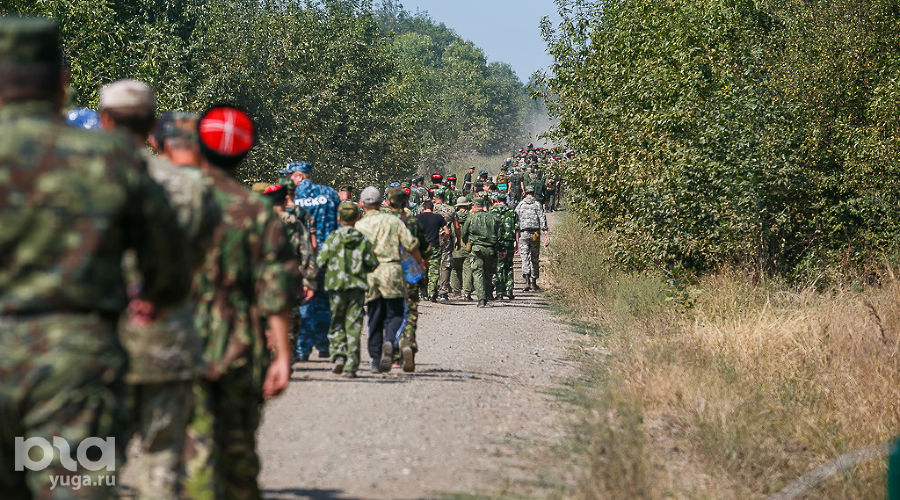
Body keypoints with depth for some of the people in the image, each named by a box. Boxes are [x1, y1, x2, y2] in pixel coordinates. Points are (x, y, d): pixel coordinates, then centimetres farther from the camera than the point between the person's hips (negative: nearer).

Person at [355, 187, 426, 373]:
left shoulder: (359, 226, 4)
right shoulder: (393, 221, 4)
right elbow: (410, 244, 2)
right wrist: (421, 262, 18)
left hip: (369, 274, 1)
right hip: (392, 271, -1)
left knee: (374, 319, 8)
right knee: (394, 314, 4)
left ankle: (375, 359, 8)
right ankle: (390, 341, -25)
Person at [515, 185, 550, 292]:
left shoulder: (520, 205, 6)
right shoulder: (537, 204, 2)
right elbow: (543, 221, -5)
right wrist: (547, 237, -5)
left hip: (523, 234, 0)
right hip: (535, 234, 0)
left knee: (525, 258, -6)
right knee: (535, 259, 13)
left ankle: (527, 281, -24)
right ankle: (534, 282, 21)